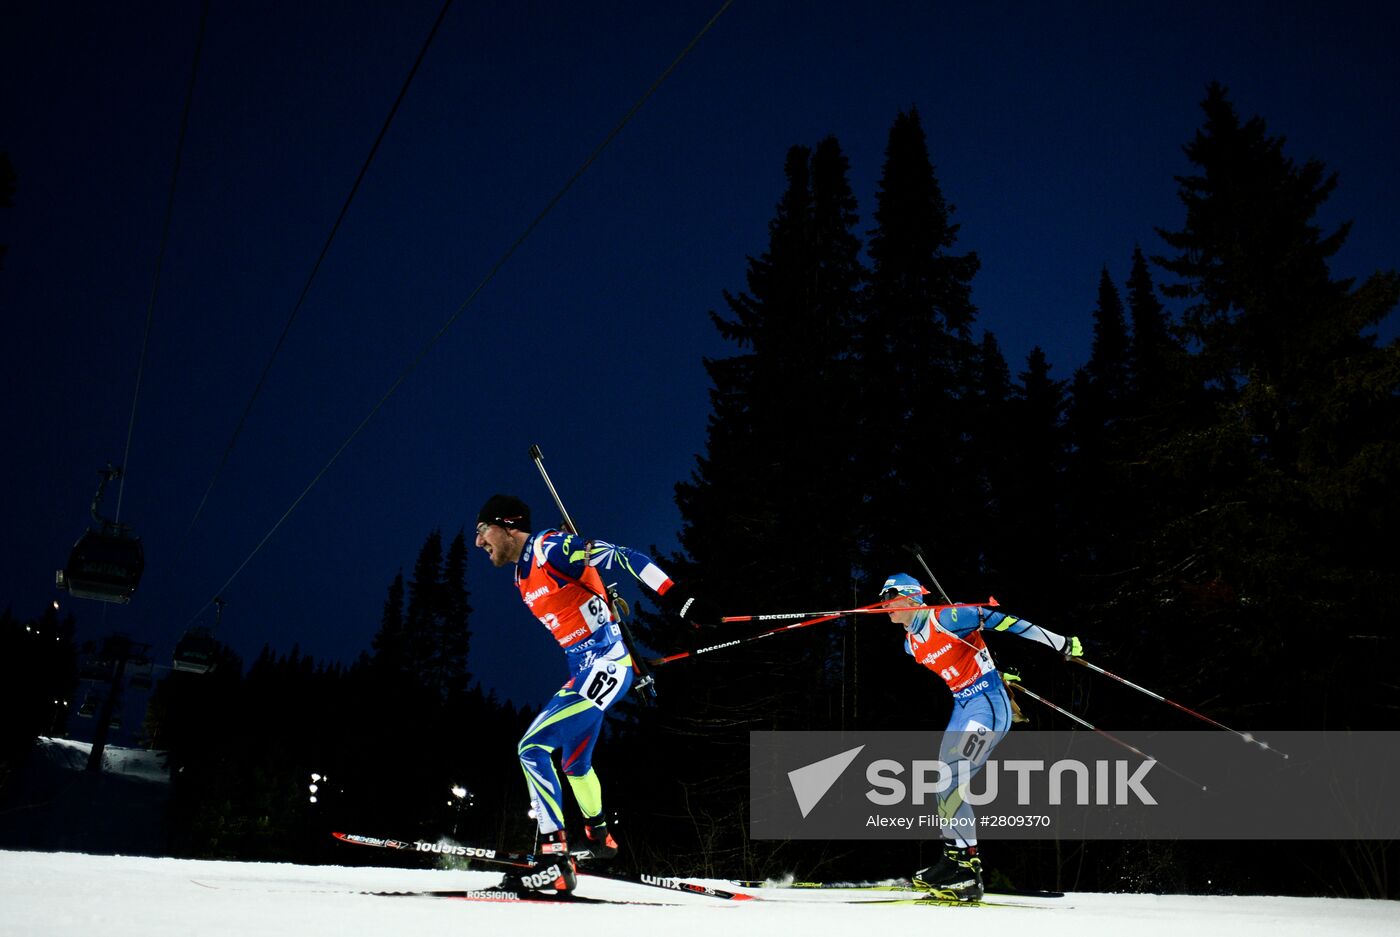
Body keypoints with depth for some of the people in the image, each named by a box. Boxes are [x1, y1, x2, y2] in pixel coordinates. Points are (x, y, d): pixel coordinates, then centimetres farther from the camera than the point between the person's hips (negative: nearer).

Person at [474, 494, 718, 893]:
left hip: (606, 665, -10)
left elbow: (625, 558, -19)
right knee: (574, 763, 25)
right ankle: (599, 837, 47)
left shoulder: (549, 547, -13)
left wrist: (680, 599, -26)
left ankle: (554, 861, -15)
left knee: (533, 747, -15)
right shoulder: (523, 576, 15)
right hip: (584, 671, 10)